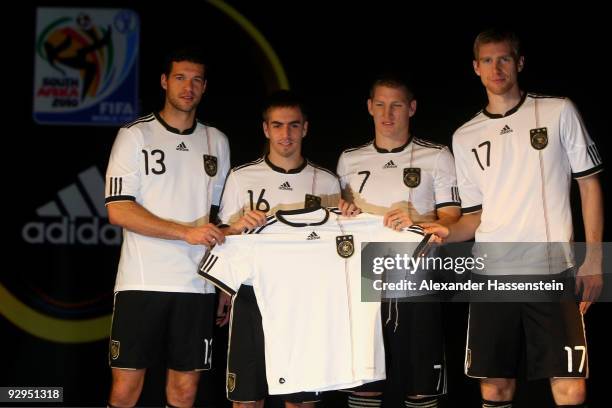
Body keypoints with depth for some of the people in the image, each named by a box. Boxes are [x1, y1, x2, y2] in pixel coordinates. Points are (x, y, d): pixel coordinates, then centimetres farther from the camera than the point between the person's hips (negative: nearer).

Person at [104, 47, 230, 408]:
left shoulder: (217, 141, 14)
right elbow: (118, 210, -8)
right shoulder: (136, 135, 1)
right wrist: (187, 232, -14)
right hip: (142, 282, -3)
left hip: (197, 284, 3)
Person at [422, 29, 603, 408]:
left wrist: (594, 257, -3)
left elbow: (589, 183, 6)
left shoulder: (558, 112, 5)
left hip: (553, 270, -2)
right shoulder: (465, 137, 13)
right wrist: (448, 233, -6)